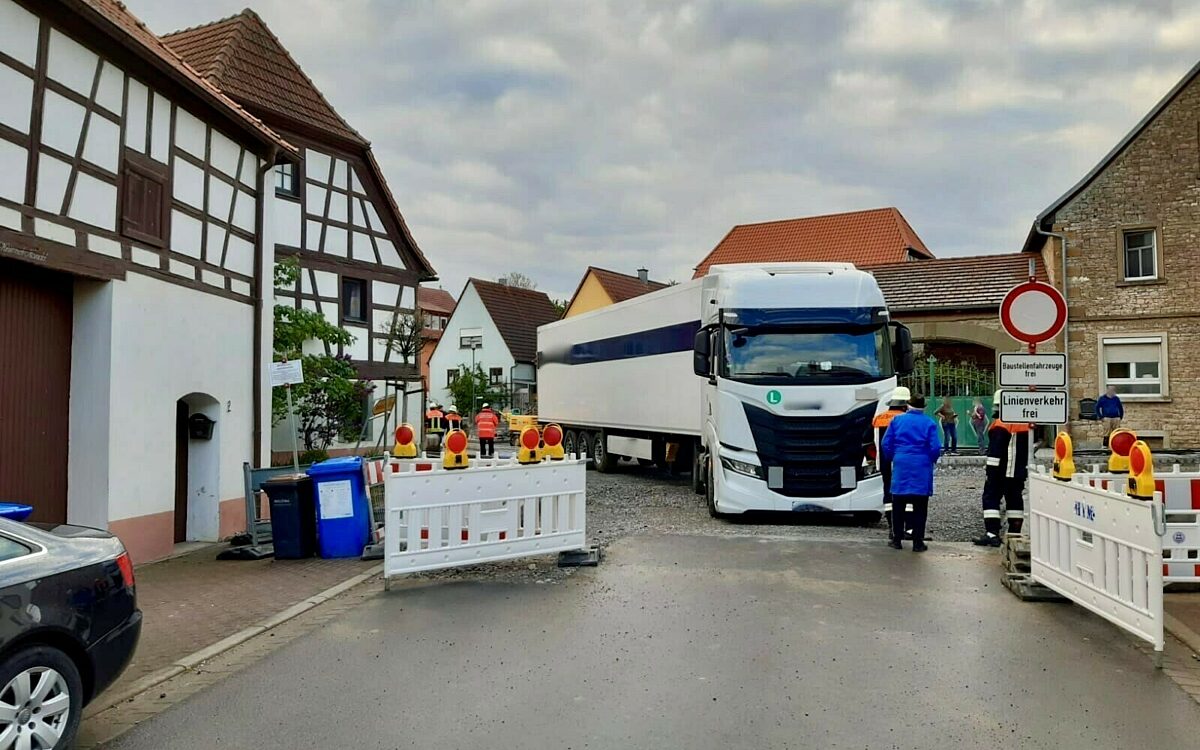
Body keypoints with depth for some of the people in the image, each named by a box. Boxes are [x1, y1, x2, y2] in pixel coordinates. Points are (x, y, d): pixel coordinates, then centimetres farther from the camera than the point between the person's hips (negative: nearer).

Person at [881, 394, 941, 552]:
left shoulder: (897, 420, 3)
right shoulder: (929, 423, -2)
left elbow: (886, 443, 3)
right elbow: (935, 447, -7)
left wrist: (893, 458, 19)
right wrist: (933, 460, 12)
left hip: (901, 465, 2)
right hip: (922, 468, -1)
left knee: (898, 505, 10)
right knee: (920, 507, 4)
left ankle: (897, 539, 14)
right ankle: (918, 542, 5)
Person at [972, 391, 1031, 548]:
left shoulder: (1000, 425, -15)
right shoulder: (1025, 424, 11)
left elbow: (994, 451, -19)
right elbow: (1028, 449, 19)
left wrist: (990, 470, -15)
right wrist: (1024, 468, 25)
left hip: (1000, 472, -7)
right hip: (1019, 472, 7)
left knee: (991, 499, -4)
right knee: (1014, 500, 11)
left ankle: (992, 533, -11)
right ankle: (1015, 534, 14)